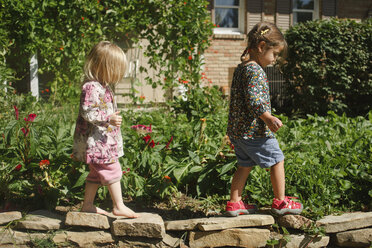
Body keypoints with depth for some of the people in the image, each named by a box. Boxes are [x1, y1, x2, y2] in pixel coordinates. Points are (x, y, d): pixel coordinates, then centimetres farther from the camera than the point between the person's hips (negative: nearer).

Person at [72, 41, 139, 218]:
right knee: (112, 170, -6)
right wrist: (108, 119, -31)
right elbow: (87, 112, -25)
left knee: (97, 173, 16)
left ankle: (88, 205, 26)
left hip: (104, 139, 11)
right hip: (96, 140, -11)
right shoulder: (91, 87, -19)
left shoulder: (103, 86, 13)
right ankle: (119, 206, 3)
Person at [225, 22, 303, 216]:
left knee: (245, 165, 17)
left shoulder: (241, 68, 15)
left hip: (237, 130, 10)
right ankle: (280, 202, 13)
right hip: (254, 130, -9)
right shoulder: (255, 70, -16)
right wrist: (268, 118, -30)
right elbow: (253, 99, -27)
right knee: (277, 160, 5)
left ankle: (234, 203, 20)